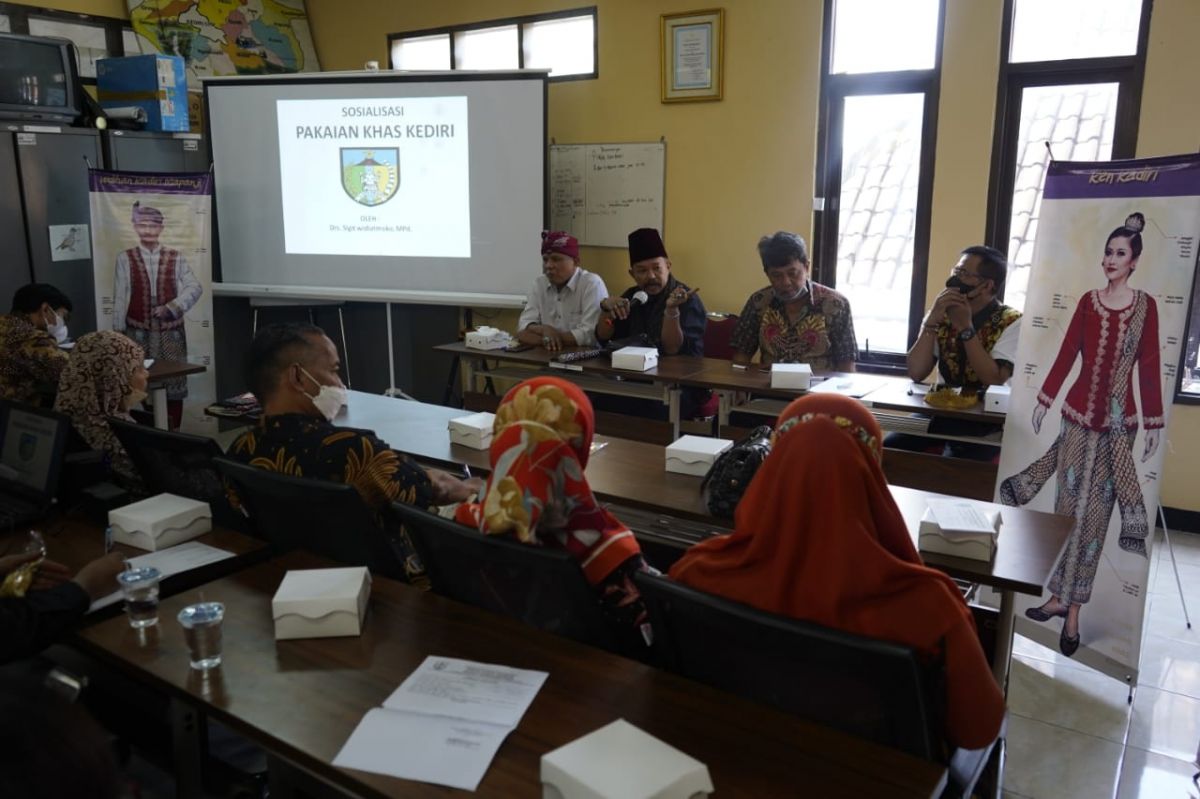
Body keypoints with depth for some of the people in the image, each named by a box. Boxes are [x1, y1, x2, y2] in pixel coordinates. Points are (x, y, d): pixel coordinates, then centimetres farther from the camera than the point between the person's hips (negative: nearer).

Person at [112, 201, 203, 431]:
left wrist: (171, 307, -14)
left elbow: (195, 288, -1)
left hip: (171, 332, 1)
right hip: (139, 332, -1)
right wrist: (118, 331, 2)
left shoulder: (176, 258, 5)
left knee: (174, 383, 4)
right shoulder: (124, 259, 3)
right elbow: (120, 298, 3)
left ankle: (174, 431, 14)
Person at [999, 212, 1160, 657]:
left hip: (1118, 420, -2)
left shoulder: (1146, 306, 0)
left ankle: (1072, 608, 9)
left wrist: (1154, 422, -2)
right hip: (1079, 413, 2)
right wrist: (1044, 400, 4)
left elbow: (1149, 368, -1)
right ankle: (1062, 600, 14)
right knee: (1070, 506, 4)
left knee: (1095, 512, 3)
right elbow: (1066, 354, 6)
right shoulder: (1088, 302, 5)